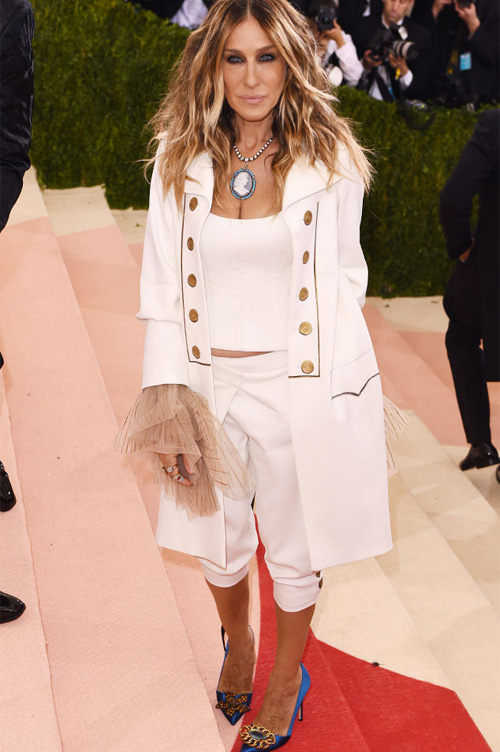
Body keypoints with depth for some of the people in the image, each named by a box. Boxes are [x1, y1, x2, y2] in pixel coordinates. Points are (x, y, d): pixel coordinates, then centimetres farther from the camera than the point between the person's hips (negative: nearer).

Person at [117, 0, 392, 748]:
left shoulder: (331, 161, -5)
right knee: (217, 543, 19)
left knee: (294, 552, 13)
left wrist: (342, 387, -2)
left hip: (300, 387, -2)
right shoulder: (180, 163, -2)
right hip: (210, 384, 2)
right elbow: (164, 290, -2)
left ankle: (286, 681, 39)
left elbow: (344, 278, 1)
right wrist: (165, 401, -6)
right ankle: (237, 642, 51)